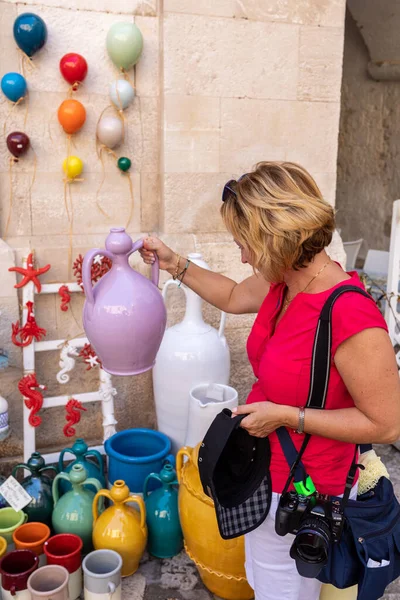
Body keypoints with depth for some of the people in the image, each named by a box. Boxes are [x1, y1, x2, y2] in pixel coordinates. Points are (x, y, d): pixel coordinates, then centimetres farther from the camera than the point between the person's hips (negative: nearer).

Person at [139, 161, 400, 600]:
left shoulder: (350, 317, -33)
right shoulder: (283, 284, -8)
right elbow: (233, 297, 14)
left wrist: (285, 415, -25)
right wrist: (174, 264, 10)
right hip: (264, 473, 8)